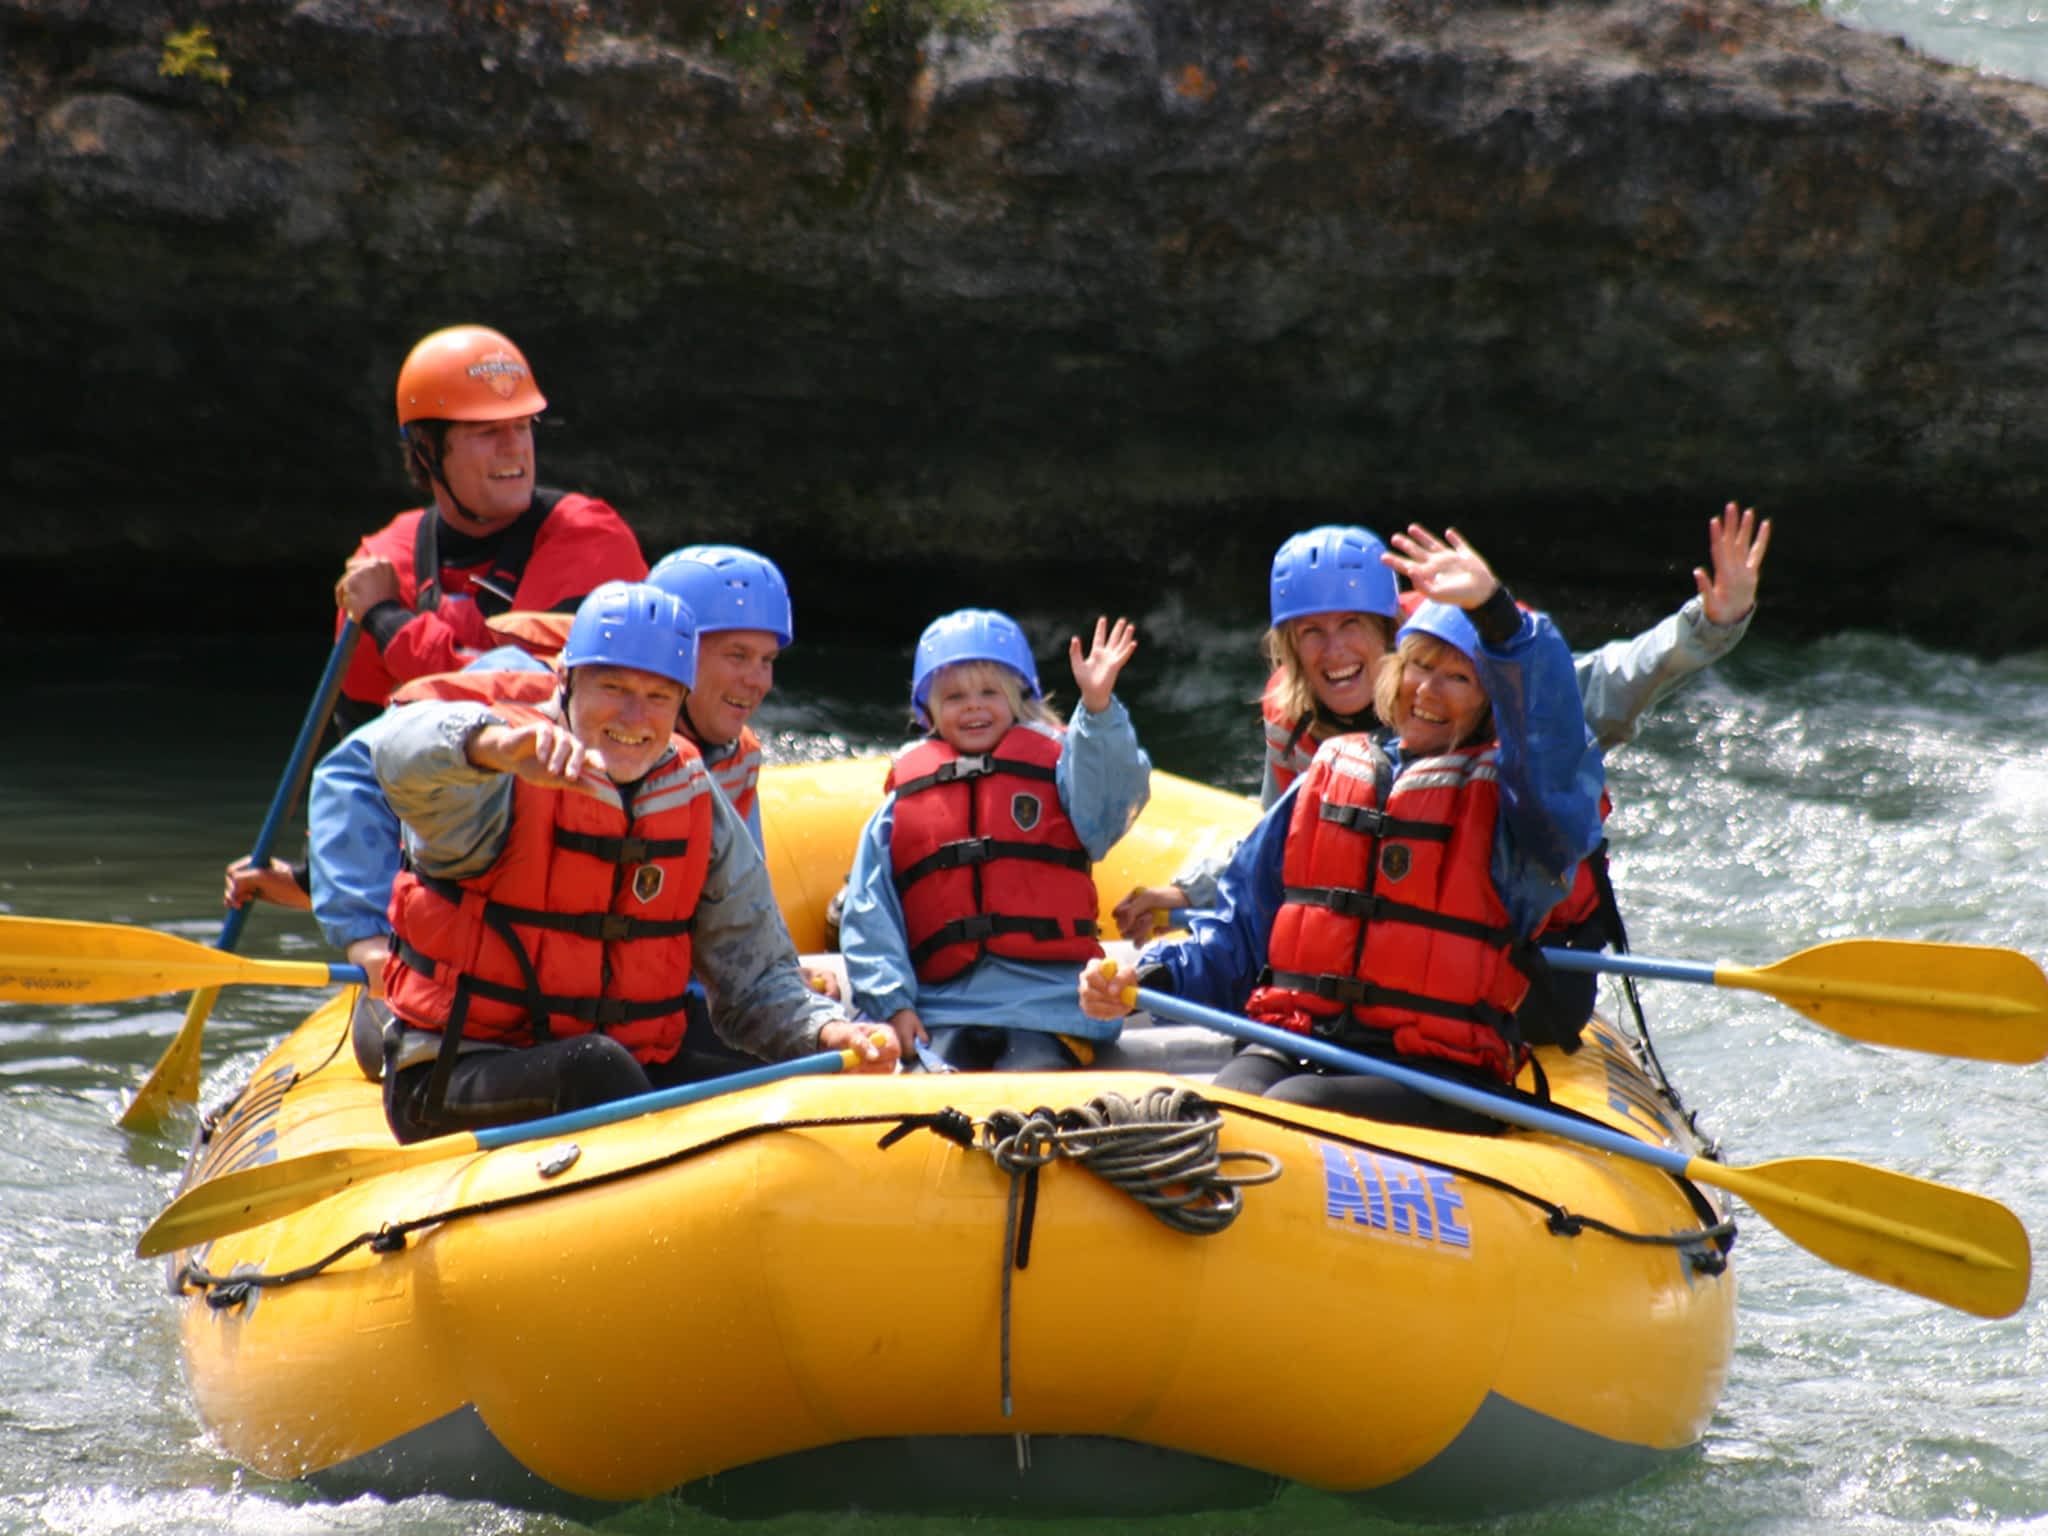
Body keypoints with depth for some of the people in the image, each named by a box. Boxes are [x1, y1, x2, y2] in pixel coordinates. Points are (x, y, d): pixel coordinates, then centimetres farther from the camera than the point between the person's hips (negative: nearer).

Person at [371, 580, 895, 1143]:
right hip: (456, 1089, -5)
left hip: (635, 1080, 5)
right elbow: (404, 756, -34)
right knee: (594, 1066, -35)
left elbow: (756, 979, 6)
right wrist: (500, 746, -57)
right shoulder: (508, 782, -10)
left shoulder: (700, 808, 7)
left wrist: (826, 1032, -16)